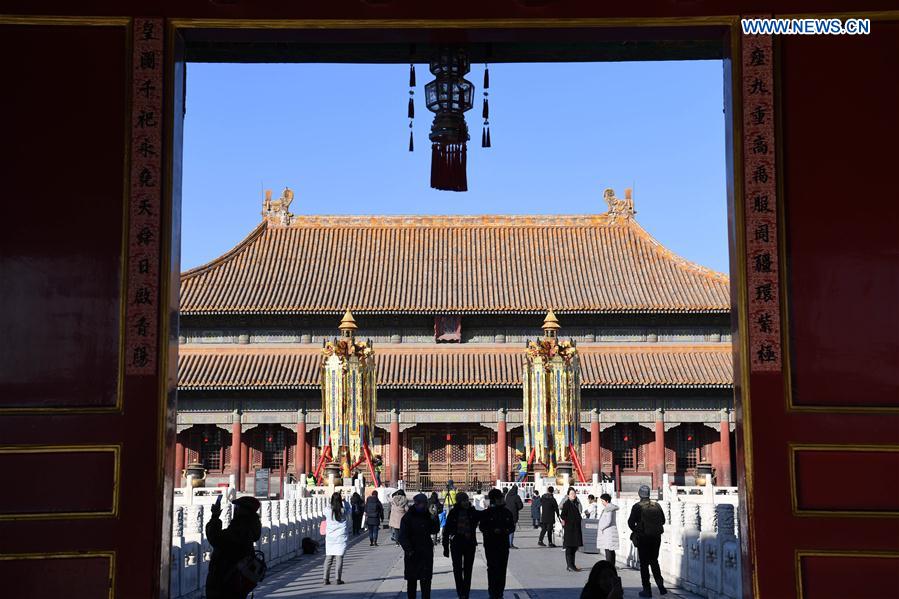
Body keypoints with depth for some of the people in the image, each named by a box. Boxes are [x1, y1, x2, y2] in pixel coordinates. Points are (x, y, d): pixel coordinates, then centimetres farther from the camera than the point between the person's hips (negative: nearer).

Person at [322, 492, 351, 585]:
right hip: (341, 537, -1)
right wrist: (344, 501, 23)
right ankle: (338, 579, 0)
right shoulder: (344, 511, -8)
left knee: (328, 557, 7)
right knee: (339, 557, 1)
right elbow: (349, 509, 14)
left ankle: (326, 578, 5)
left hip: (330, 537, 1)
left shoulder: (327, 511, -6)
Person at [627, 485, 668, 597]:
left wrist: (636, 530, 7)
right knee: (654, 561, 19)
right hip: (656, 537, 4)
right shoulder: (656, 506, 1)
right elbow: (663, 520, 6)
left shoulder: (637, 507, -11)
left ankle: (647, 590, 4)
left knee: (644, 564, 4)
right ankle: (660, 584, 6)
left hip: (643, 538, -4)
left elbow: (631, 522, -12)